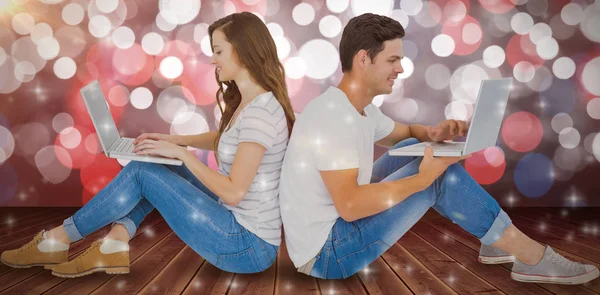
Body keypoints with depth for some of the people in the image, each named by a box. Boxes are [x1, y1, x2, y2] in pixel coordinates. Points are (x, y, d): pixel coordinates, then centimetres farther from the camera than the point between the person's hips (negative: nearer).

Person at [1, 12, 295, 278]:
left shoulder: (260, 112, -23)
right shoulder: (247, 103, 8)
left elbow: (234, 192, -25)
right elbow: (226, 140, 28)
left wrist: (180, 153, -15)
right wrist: (176, 140, 14)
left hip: (249, 247, -9)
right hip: (239, 225, 9)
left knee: (141, 173, -8)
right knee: (156, 166, 10)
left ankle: (58, 240, 9)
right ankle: (113, 245, 5)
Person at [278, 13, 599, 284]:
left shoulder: (360, 109, 7)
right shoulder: (332, 116, -24)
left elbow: (406, 132, 25)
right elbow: (350, 205, -32)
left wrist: (432, 134, 1)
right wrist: (422, 179, -26)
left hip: (337, 227, 10)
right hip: (325, 253, -10)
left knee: (416, 147, 9)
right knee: (442, 174, -16)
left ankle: (495, 239, 14)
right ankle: (532, 257, -1)